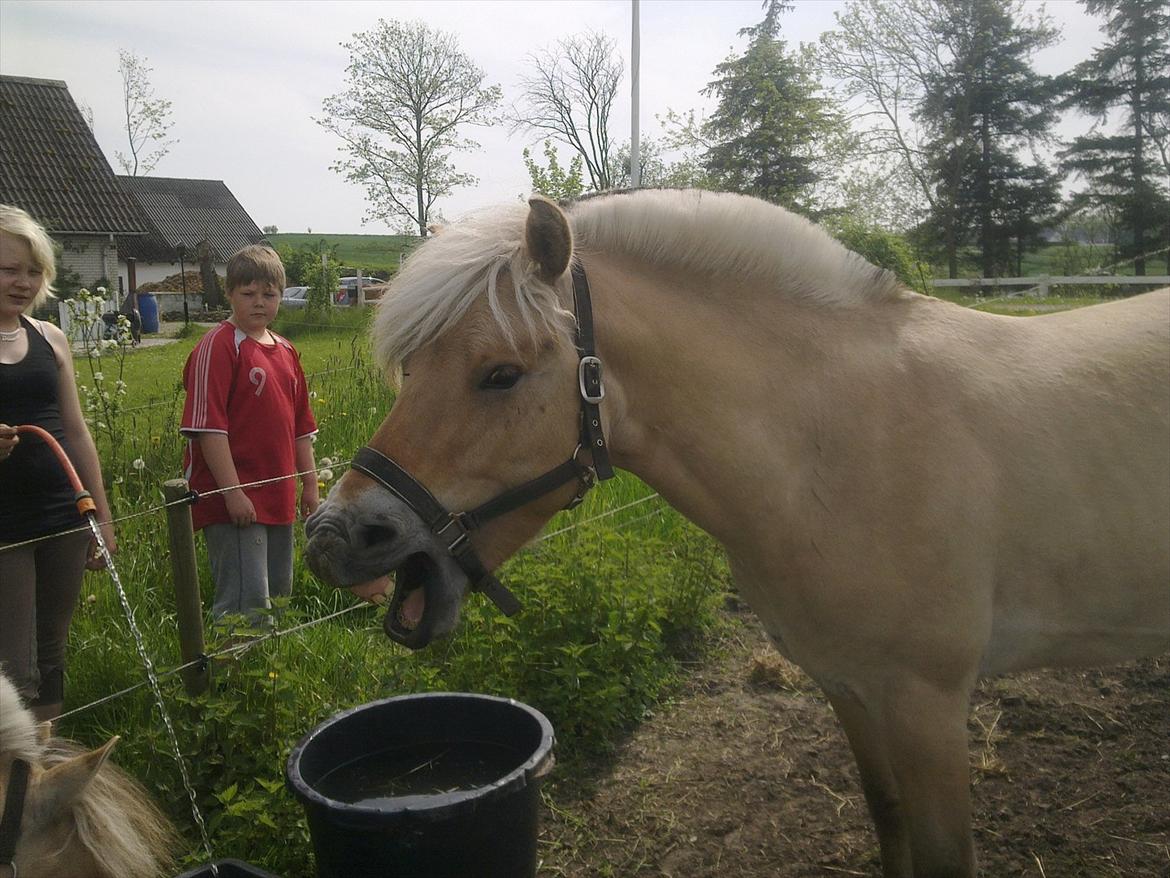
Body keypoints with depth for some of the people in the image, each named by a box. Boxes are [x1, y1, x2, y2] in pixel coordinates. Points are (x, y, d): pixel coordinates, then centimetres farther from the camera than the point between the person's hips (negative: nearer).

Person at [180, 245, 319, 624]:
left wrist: (310, 483, 17)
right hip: (235, 500, -8)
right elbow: (208, 426, -16)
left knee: (279, 596, 17)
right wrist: (233, 491, -20)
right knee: (246, 602, -10)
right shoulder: (218, 346, -10)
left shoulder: (285, 350, 13)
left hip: (278, 499, 8)